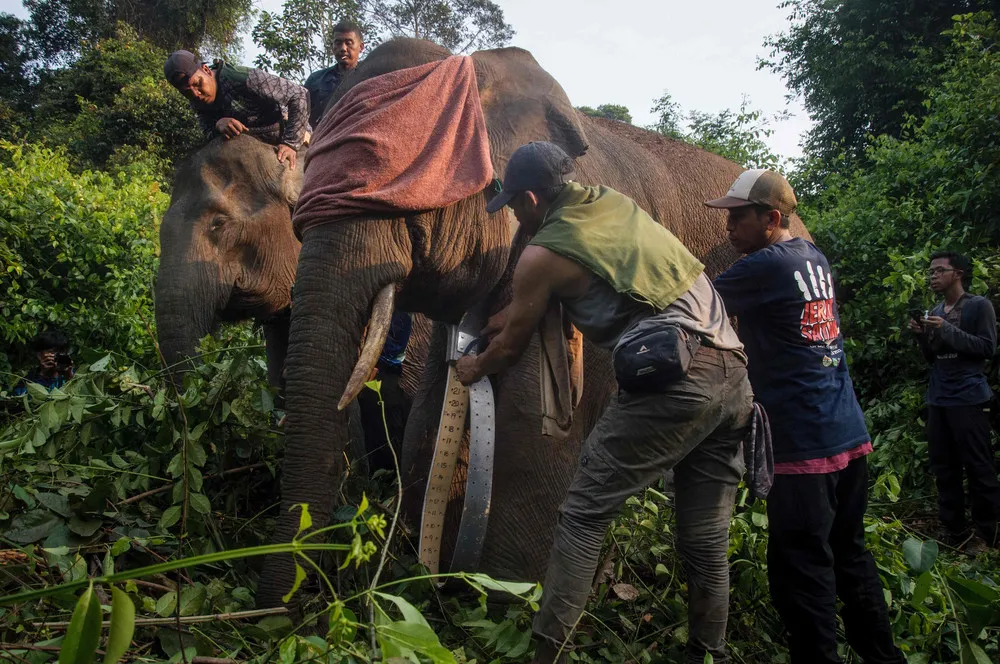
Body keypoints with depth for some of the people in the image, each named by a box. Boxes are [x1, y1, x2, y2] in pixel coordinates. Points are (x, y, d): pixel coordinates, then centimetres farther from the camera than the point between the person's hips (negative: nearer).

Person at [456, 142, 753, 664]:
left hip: (674, 380, -8)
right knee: (706, 541, 15)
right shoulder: (615, 202, 20)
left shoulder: (543, 253, 1)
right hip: (734, 372, 8)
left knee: (583, 514, 2)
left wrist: (475, 368, 35)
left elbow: (511, 346, 14)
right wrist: (517, 312, 41)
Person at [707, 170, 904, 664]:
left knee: (801, 569, -1)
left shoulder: (765, 266, -14)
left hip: (804, 446, -9)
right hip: (851, 436, 9)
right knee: (849, 552, 20)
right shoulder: (814, 257, 11)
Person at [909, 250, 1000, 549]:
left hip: (968, 399, -7)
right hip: (937, 400, 7)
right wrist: (922, 336, 0)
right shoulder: (935, 311, 15)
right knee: (943, 468, 8)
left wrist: (947, 331, -18)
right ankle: (954, 531, 15)